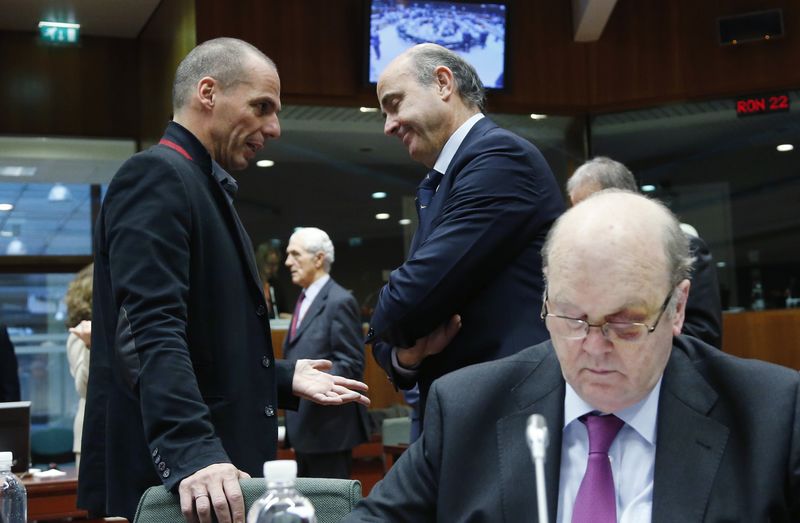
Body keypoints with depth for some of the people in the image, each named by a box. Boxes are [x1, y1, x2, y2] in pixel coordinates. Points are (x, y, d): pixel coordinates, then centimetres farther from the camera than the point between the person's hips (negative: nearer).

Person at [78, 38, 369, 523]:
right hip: (168, 479, -10)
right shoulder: (155, 176, -11)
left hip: (218, 468, 10)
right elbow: (149, 332, -24)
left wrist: (284, 378, 14)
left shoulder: (206, 188, 19)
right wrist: (191, 454, -33)